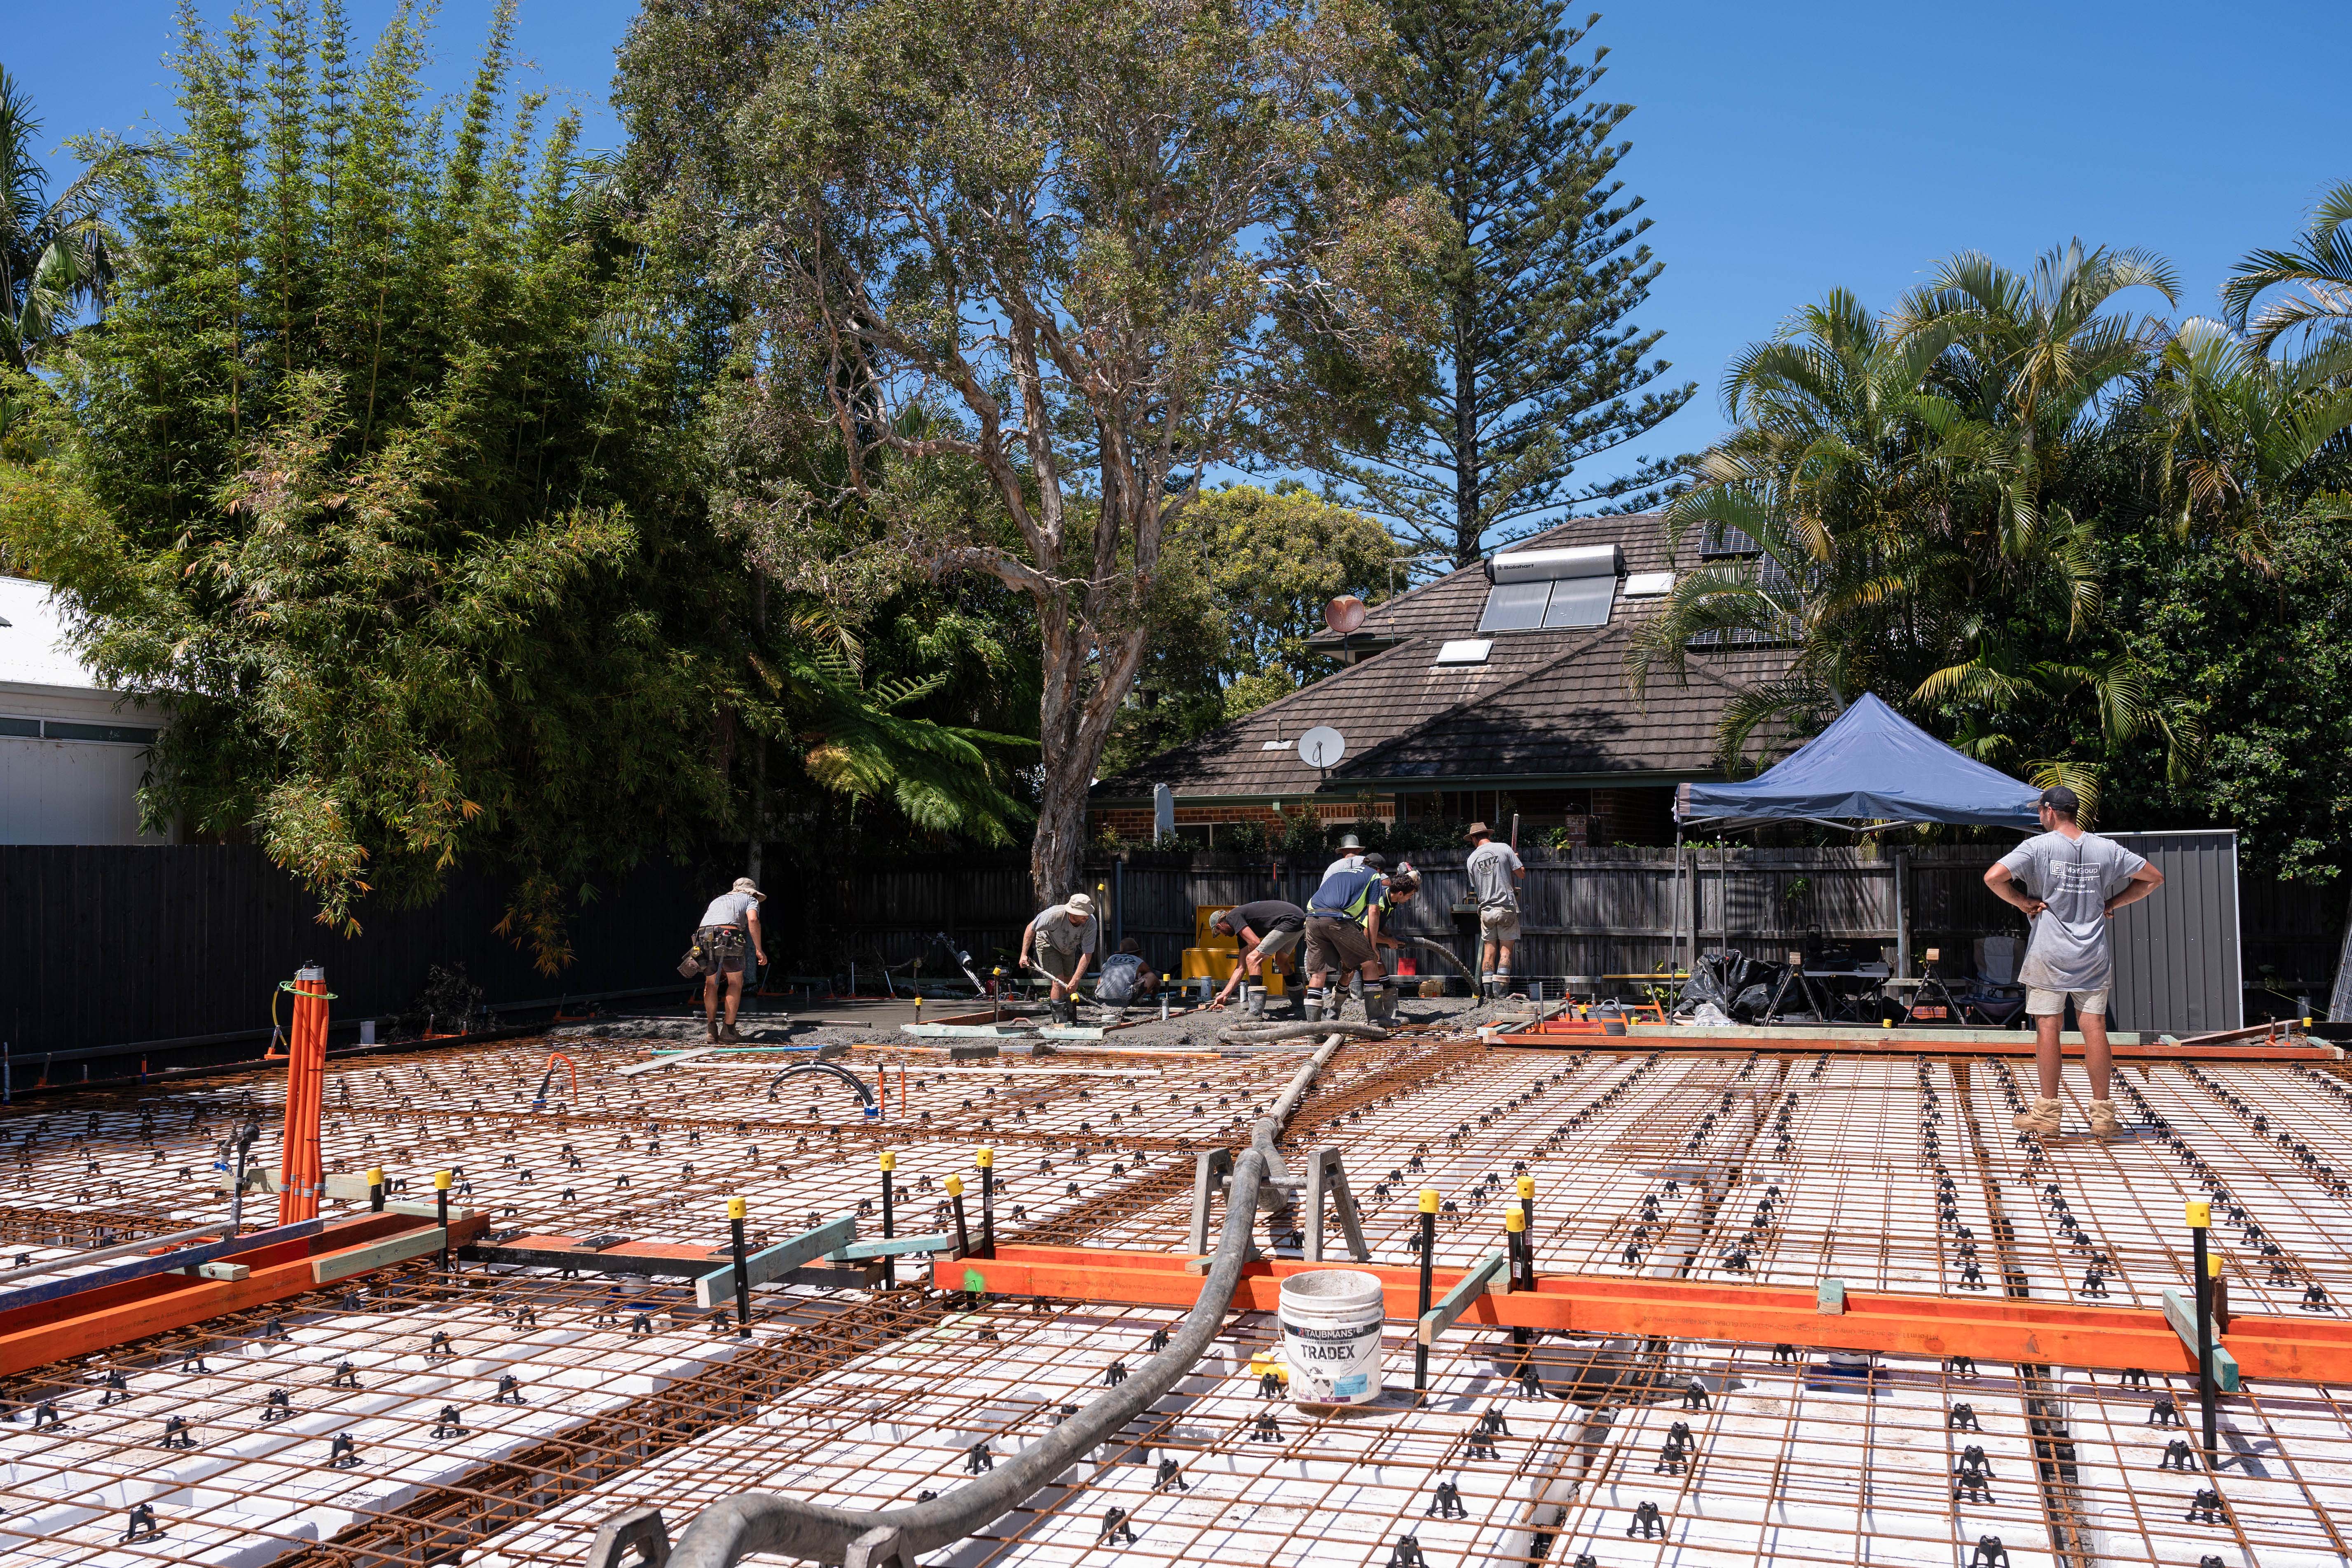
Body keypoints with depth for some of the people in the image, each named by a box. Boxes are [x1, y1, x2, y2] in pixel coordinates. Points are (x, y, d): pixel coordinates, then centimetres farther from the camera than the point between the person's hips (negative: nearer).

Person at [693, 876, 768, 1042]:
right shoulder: (751, 900, 22)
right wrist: (760, 950, -3)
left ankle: (711, 1029, 17)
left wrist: (720, 966, 44)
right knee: (736, 982, 10)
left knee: (711, 983, 20)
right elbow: (753, 920, -1)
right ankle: (729, 1029, 8)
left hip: (703, 936, 5)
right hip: (728, 935, -5)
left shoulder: (718, 900, 39)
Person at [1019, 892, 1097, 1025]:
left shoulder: (1090, 923, -34)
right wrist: (1024, 954, -24)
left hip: (1069, 948, 4)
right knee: (1059, 981, -17)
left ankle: (1071, 1019, 34)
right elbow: (1031, 928, -23)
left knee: (1068, 982, 13)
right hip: (1048, 943, -4)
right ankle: (1060, 1021, -12)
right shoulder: (1055, 915, -41)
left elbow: (1087, 954, -33)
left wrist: (1076, 980, -39)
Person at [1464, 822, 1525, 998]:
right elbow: (1522, 873, -1)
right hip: (1507, 907, -2)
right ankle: (1500, 990, -5)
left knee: (1489, 949, 9)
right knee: (1506, 948, 2)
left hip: (1486, 908, 2)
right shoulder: (1504, 848, -2)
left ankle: (1488, 990, 6)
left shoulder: (1472, 859, 6)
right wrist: (1515, 859, 18)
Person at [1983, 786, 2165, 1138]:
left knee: (2048, 1026, 1)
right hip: (2094, 955, 3)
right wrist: (2112, 903, 11)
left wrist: (2023, 902, -5)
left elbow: (1993, 877, -19)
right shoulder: (2107, 849, 4)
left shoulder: (2038, 846, -8)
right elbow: (2154, 878, 12)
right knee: (2094, 1026, 4)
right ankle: (2103, 1113, 7)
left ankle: (2047, 1112, 4)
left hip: (2049, 954, -3)